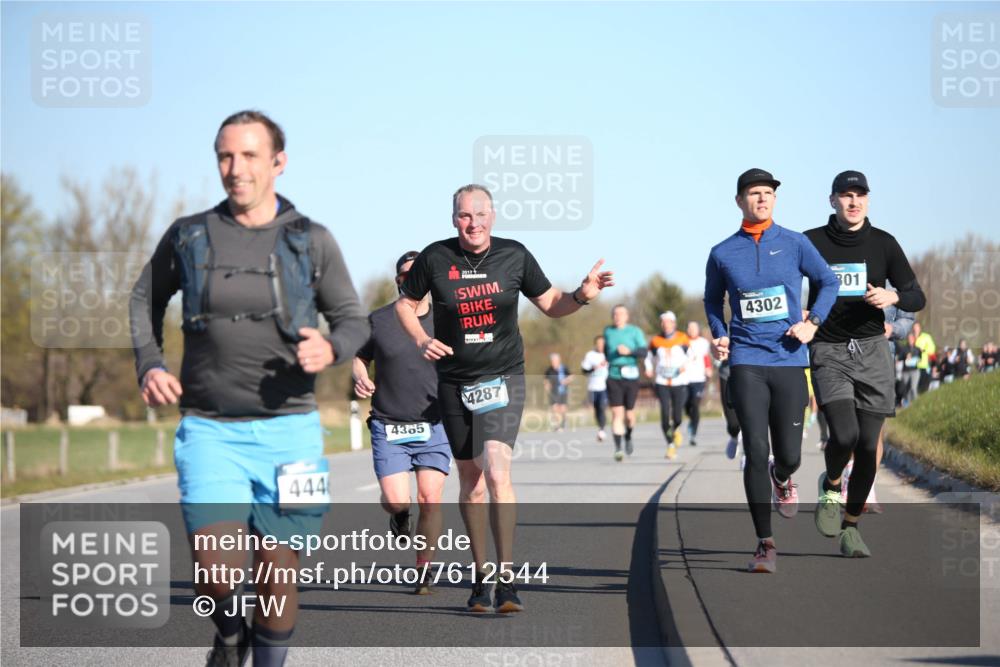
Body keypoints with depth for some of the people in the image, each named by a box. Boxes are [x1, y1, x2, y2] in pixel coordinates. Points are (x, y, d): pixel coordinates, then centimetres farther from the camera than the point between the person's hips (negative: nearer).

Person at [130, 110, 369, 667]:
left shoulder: (312, 241, 2)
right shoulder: (188, 236, 4)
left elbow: (353, 319, 9)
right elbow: (146, 299, 20)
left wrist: (331, 349, -14)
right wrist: (149, 365, 4)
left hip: (288, 428, 0)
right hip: (209, 429, 0)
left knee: (278, 571, 1)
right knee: (217, 569, -13)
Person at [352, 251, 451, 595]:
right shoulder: (377, 320, 2)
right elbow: (360, 358, 14)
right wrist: (359, 377, -7)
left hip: (434, 425, 1)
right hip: (388, 427, -1)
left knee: (430, 499, -6)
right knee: (397, 501, -10)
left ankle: (423, 570, 8)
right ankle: (398, 515, 28)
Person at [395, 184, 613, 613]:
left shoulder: (514, 256, -3)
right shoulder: (435, 257, -4)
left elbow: (550, 304, 9)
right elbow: (406, 302, 10)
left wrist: (582, 295, -10)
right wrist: (421, 339, -8)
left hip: (503, 379, -2)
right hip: (454, 382, 2)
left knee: (497, 471, -19)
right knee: (470, 478, 10)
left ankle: (506, 580, -18)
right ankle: (480, 574, 24)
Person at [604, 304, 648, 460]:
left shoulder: (635, 331, 2)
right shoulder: (608, 331, 12)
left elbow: (643, 352, -7)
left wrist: (629, 351, -23)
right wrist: (605, 360, 16)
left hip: (631, 376, -1)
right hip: (613, 376, 1)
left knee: (629, 414, 4)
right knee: (617, 413, -11)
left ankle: (628, 436, 35)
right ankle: (618, 448, -14)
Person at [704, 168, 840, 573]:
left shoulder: (795, 244, 4)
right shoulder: (723, 254, 5)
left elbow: (828, 282, 15)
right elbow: (712, 299, 21)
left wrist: (813, 323, 0)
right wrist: (718, 336, 5)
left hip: (789, 361, 1)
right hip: (746, 361, 0)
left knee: (789, 456, 1)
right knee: (756, 453, -10)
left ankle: (781, 479, 41)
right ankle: (765, 544, -2)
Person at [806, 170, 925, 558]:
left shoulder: (883, 244, 5)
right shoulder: (811, 243, 0)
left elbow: (917, 299, 5)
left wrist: (893, 296, -16)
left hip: (872, 351, 2)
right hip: (828, 352, -2)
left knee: (868, 445, 0)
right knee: (845, 435, -21)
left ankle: (850, 527, 15)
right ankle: (831, 486, 12)